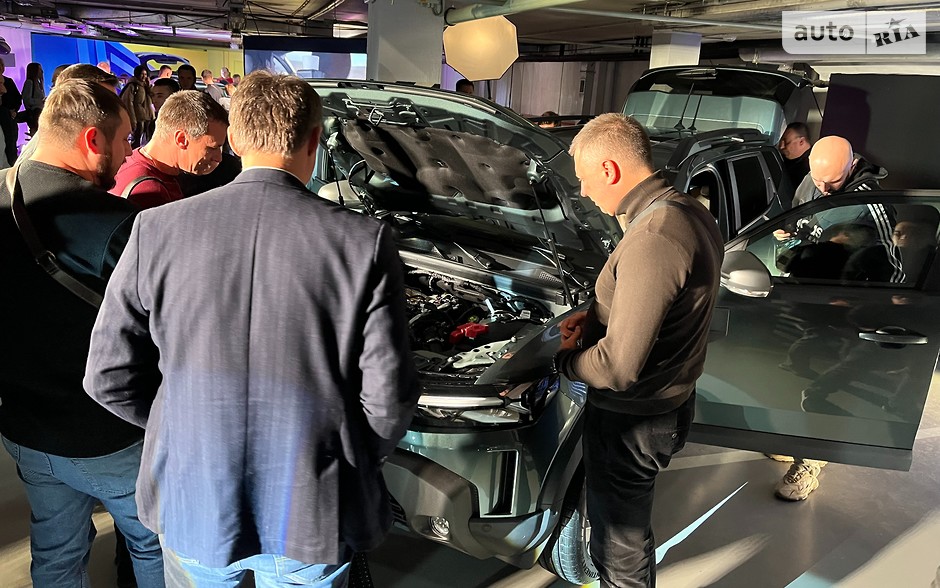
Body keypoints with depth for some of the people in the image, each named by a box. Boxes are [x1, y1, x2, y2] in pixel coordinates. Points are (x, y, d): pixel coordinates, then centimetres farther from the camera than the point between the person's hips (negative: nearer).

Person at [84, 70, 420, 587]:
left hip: (192, 504, 2)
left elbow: (110, 377, -3)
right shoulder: (364, 242, -15)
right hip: (311, 515, -1)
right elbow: (387, 398, -12)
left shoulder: (157, 229, -10)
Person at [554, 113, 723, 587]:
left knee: (619, 542, 12)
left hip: (632, 422, -10)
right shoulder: (690, 213, 1)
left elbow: (618, 367, -30)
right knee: (630, 521, 31)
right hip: (671, 401, 10)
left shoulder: (651, 241, -31)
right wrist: (597, 317, 4)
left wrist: (560, 358, -12)